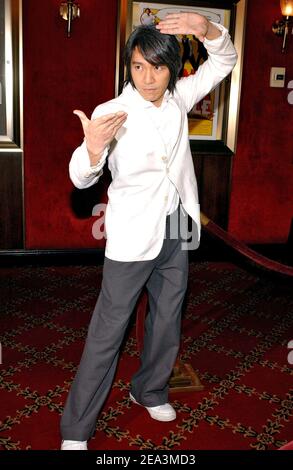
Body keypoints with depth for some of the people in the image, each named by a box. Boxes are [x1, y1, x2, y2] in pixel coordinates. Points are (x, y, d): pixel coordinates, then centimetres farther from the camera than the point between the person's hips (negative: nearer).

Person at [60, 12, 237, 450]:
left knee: (167, 321, 19)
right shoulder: (112, 112, -15)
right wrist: (92, 149, -42)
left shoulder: (178, 99, 1)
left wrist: (207, 28, -14)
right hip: (133, 237, -6)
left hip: (176, 232, 6)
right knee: (108, 331, -1)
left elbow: (224, 61, 8)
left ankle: (150, 390, 42)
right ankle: (76, 429, 13)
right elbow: (81, 178, -19)